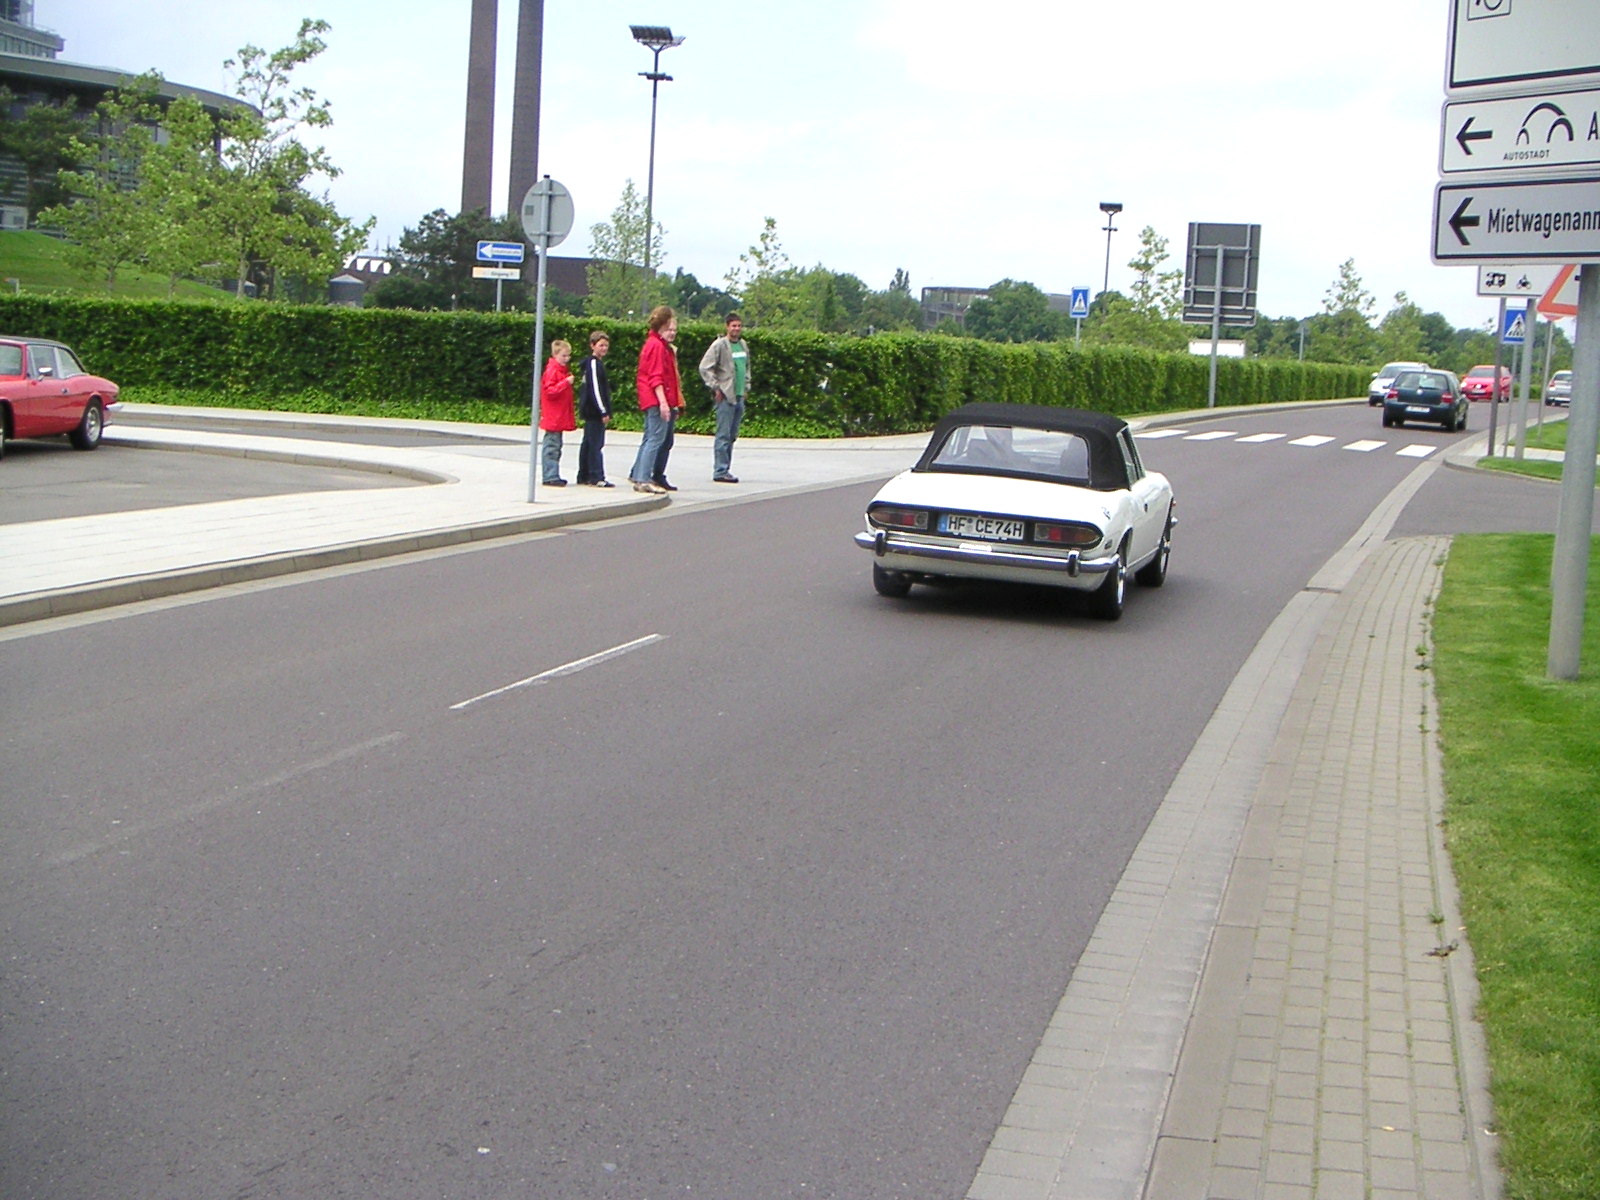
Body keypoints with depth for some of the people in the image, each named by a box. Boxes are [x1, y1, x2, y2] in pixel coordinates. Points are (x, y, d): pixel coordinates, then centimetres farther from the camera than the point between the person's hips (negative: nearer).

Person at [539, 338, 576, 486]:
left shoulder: (562, 370, 17)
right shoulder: (551, 370, -12)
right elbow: (550, 391, -21)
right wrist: (566, 382, -24)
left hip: (560, 417, 10)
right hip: (553, 417, -10)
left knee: (556, 446, 13)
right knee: (551, 446, -9)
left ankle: (553, 476, 18)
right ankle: (550, 477, -9)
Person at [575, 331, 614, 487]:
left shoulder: (598, 363, 18)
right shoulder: (594, 363, -13)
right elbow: (594, 389, -18)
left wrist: (605, 411, 20)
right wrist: (604, 411, -19)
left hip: (591, 411, 10)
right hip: (595, 410, -10)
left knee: (588, 443, 13)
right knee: (596, 443, -10)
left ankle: (583, 476, 19)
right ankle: (596, 477, -12)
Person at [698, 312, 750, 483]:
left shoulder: (743, 345, 14)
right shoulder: (719, 345, -8)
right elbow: (705, 367, -12)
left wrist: (747, 386, 18)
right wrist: (715, 387, -14)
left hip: (739, 396, 8)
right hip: (725, 397, -7)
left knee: (732, 436, 10)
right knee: (723, 435, -8)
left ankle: (725, 469, 16)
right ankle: (720, 471, -6)